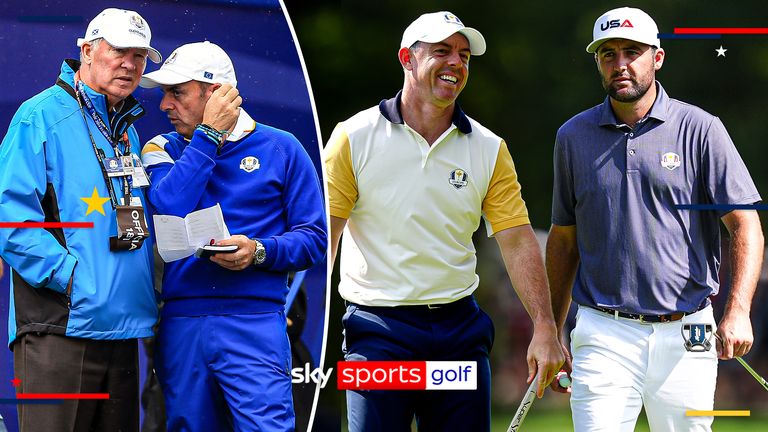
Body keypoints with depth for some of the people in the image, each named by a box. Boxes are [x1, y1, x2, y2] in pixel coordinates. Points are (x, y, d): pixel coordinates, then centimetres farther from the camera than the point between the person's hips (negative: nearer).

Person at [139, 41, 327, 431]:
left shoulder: (280, 148, 6)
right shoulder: (163, 149, 12)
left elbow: (313, 238, 3)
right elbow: (167, 210, -9)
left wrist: (258, 252, -15)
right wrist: (209, 135, -6)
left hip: (254, 322, -3)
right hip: (181, 323, 3)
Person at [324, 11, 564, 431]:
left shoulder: (488, 149, 6)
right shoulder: (354, 138, -2)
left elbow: (517, 241, 2)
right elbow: (323, 234, -3)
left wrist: (544, 327, -8)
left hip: (460, 329, 3)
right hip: (378, 329, -3)